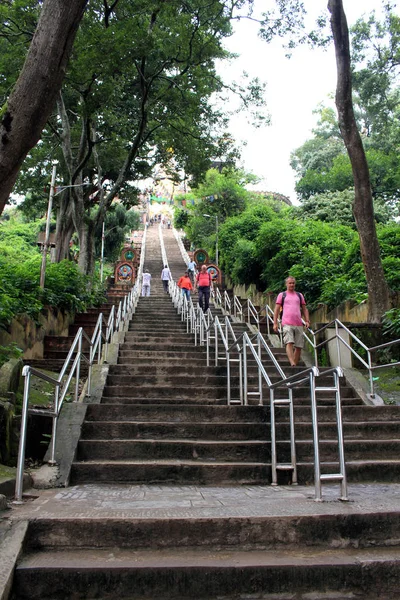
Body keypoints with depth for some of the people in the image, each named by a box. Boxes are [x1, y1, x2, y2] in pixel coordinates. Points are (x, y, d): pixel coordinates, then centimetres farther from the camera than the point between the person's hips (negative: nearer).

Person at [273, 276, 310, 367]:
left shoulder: (299, 295, 21)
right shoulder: (282, 295, 11)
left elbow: (304, 309, 21)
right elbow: (277, 309, 8)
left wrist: (307, 321, 7)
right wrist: (275, 323, -1)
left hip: (299, 324, 4)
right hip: (287, 324, -4)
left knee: (298, 346, 1)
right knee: (289, 343, -19)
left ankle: (296, 365, 9)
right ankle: (292, 363, -29)